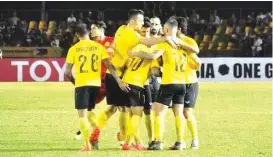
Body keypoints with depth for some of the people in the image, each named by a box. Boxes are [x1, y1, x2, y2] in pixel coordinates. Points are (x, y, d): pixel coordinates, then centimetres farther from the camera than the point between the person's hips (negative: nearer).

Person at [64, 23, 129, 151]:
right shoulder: (98, 47, 5)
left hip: (81, 83, -3)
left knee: (82, 114, 0)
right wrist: (118, 80, -3)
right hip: (95, 83, 3)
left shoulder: (73, 49, -1)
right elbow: (109, 65, -3)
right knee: (88, 111, 21)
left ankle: (87, 144, -11)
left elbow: (67, 72, 0)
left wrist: (73, 81, 19)